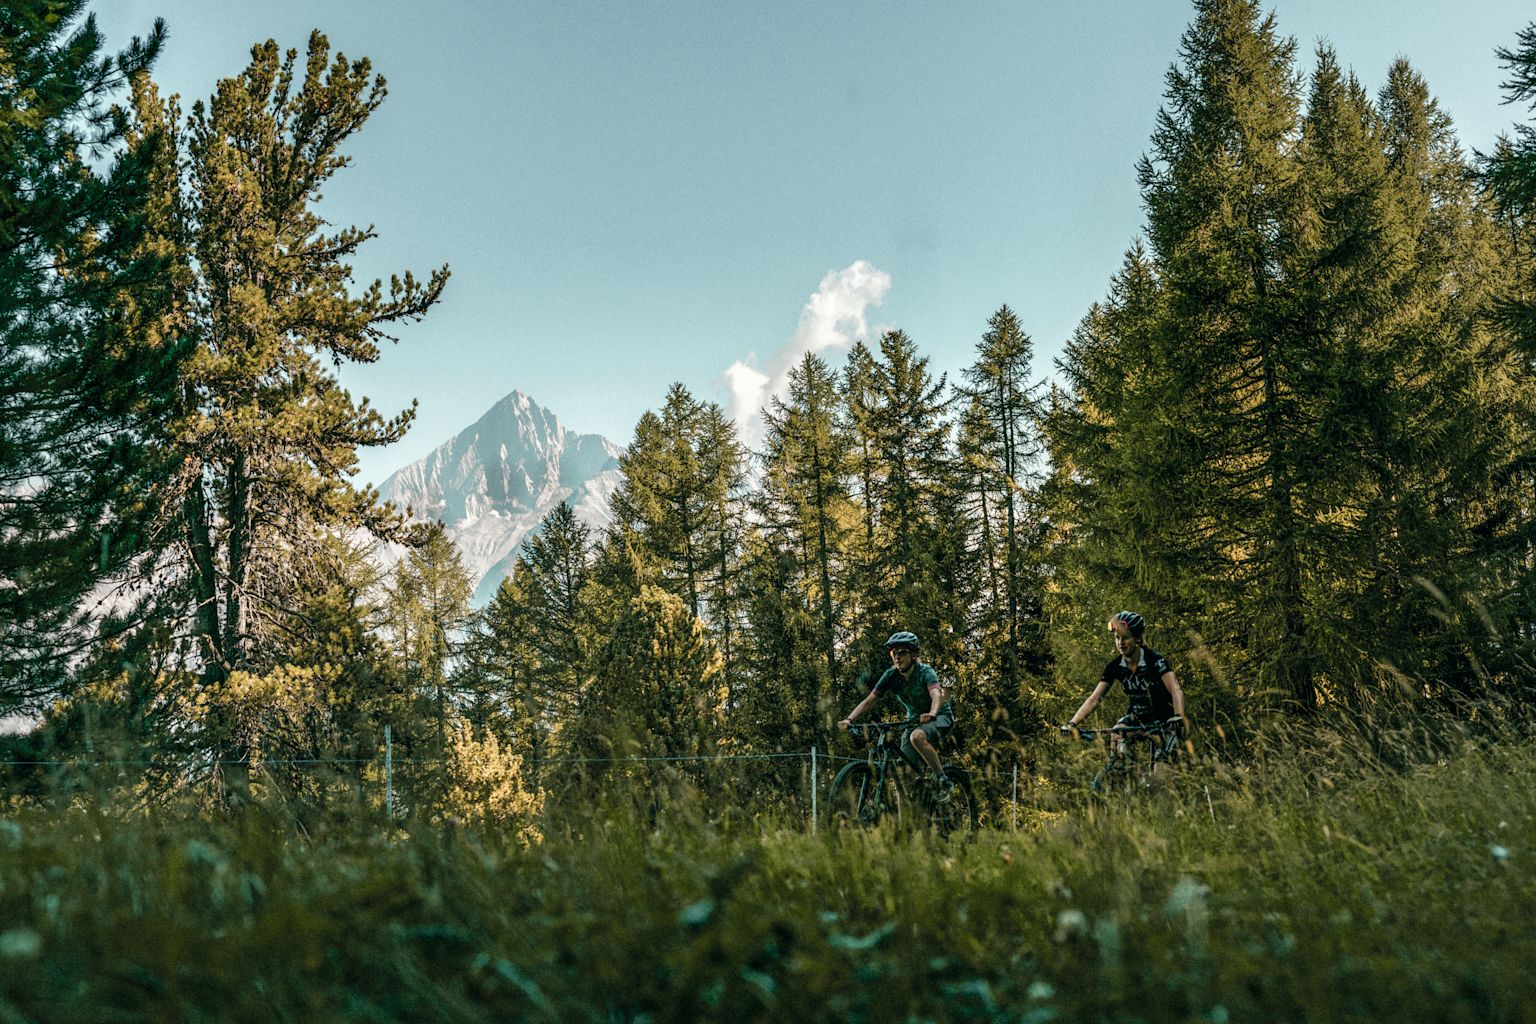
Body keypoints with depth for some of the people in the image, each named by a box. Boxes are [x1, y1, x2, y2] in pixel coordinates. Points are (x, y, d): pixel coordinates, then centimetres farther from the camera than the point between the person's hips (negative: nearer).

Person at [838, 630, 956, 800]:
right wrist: (849, 720, -31)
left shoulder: (925, 672, -23)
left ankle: (943, 781, -21)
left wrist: (931, 714, -63)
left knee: (917, 737, -36)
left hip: (940, 716, -5)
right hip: (915, 719, 5)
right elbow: (868, 701, -15)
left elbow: (936, 695, -42)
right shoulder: (891, 675, -11)